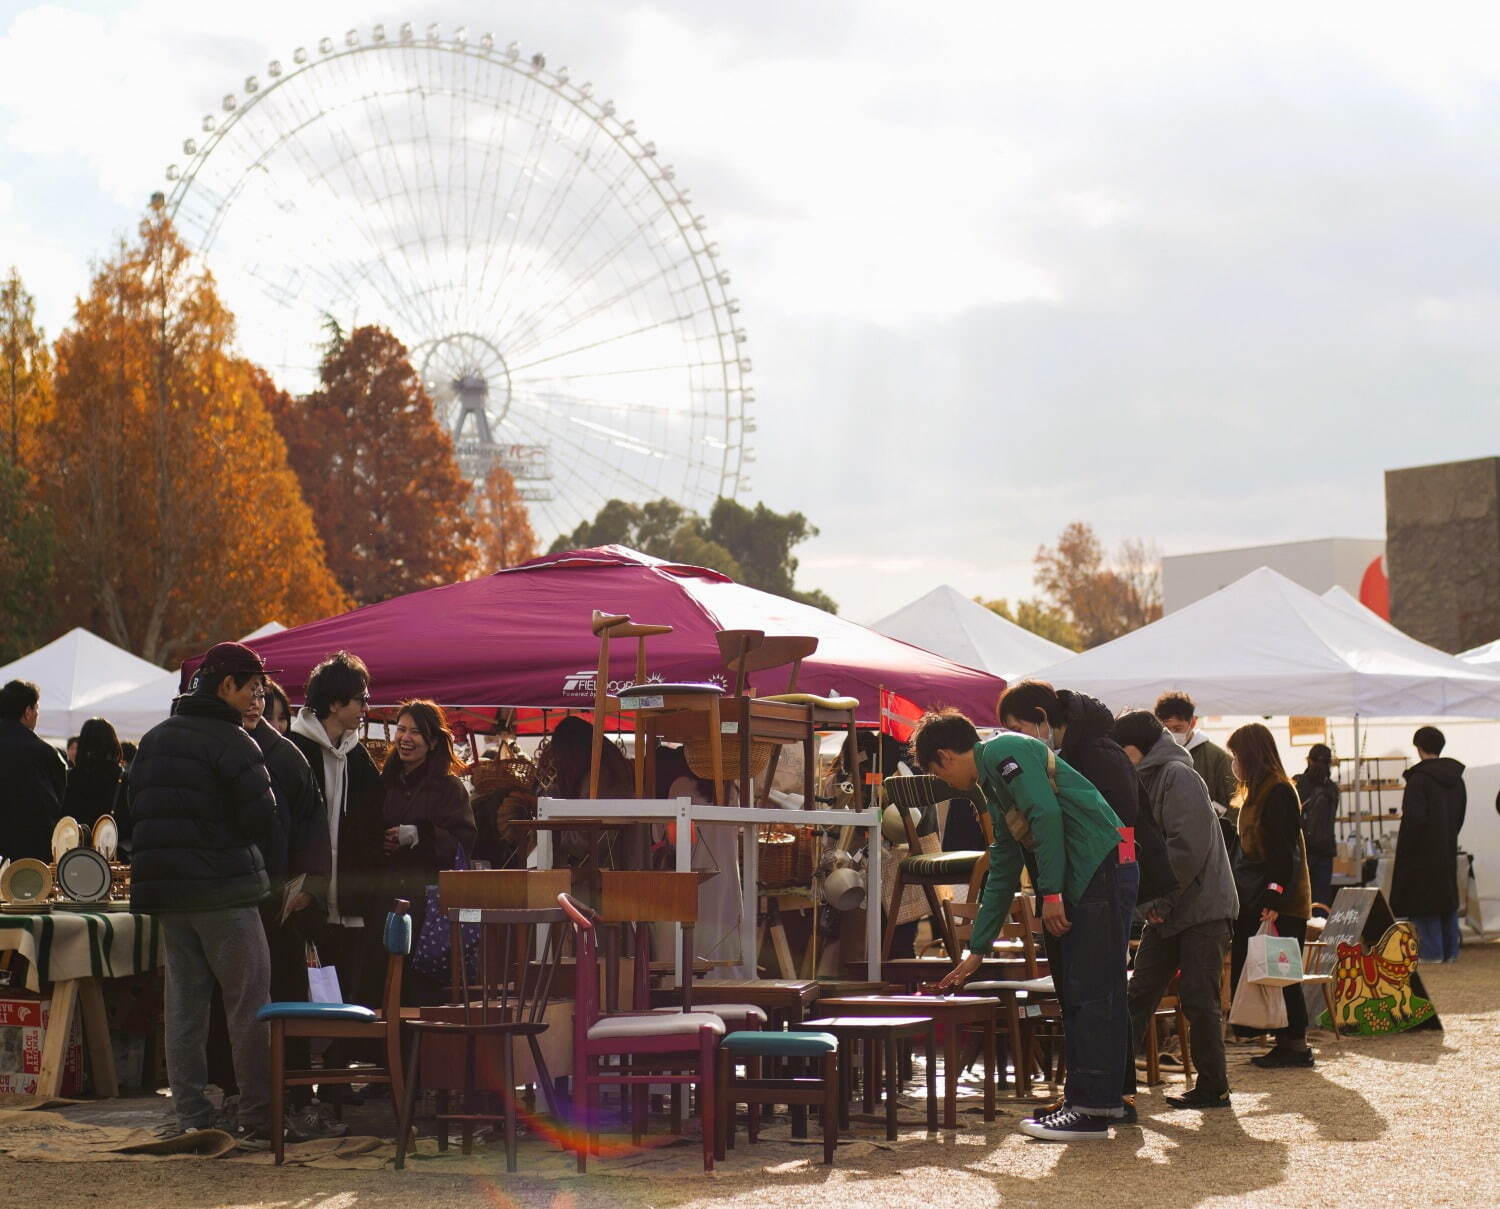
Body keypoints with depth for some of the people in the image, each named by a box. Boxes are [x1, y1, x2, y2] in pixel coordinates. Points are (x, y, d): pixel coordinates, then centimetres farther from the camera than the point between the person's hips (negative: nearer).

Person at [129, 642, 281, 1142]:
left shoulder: (154, 739, 13)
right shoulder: (231, 742, -11)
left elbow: (136, 807, 16)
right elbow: (262, 819, -13)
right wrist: (275, 858, 7)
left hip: (163, 888, 7)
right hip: (223, 890, -7)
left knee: (183, 1003, 9)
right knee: (248, 1004, 0)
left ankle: (191, 1116, 8)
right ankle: (256, 1116, 0)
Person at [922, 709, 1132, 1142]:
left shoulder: (1003, 752, -3)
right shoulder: (994, 785, 27)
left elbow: (1046, 812, -18)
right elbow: (1002, 874, 32)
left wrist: (1051, 892, -17)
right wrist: (976, 952, 33)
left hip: (1101, 866, -10)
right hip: (1081, 881, 10)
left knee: (1089, 992, -10)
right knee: (1088, 991, 12)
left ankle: (1089, 1110, -10)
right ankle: (1104, 1098, 16)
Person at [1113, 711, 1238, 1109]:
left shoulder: (1177, 776, -12)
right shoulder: (1145, 780, 18)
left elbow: (1188, 845, -20)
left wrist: (1160, 900, -17)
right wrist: (1149, 903, 7)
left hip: (1202, 909, -9)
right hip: (1166, 912, 9)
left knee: (1198, 1000, -4)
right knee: (1139, 995, 6)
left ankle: (1213, 1088, 5)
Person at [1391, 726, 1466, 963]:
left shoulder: (1419, 778, -16)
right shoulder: (1456, 777, 7)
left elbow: (1414, 817, -19)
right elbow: (1461, 813, 15)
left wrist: (1404, 849, -9)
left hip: (1424, 852, -7)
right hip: (1448, 850, 7)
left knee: (1423, 898, -1)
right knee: (1448, 899, 12)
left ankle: (1430, 951, -3)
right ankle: (1450, 950, 14)